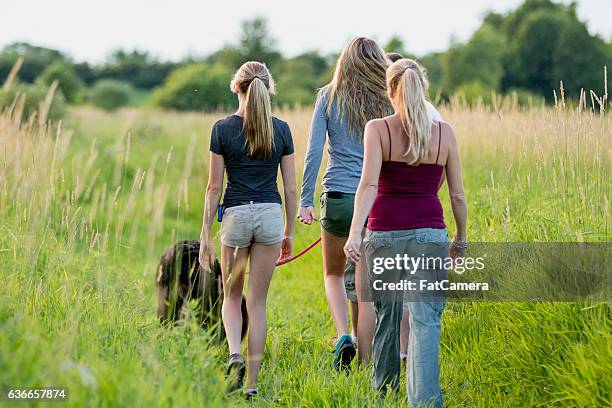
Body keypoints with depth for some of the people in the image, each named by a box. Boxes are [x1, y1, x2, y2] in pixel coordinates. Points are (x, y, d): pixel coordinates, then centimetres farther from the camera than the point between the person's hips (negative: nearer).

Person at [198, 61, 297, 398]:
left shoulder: (223, 128, -4)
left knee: (231, 297, 17)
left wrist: (205, 233, 3)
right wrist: (289, 232, 15)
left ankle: (235, 355, -8)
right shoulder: (281, 129, 2)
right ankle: (251, 382, 8)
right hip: (271, 215, 2)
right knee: (258, 302, 9)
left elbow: (214, 187, -3)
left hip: (236, 215, -1)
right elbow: (291, 188, 4)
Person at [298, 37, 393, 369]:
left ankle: (344, 336, -4)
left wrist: (306, 200, -2)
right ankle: (363, 364, 10)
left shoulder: (329, 96, 1)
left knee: (334, 274, 19)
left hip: (338, 198, -1)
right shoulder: (388, 102, 2)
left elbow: (314, 151, -5)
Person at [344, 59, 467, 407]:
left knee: (386, 316, 17)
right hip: (429, 234, 0)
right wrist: (461, 239, 18)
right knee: (425, 319, -4)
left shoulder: (377, 129, -3)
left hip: (384, 233, 0)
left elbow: (369, 183, -16)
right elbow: (458, 195, 5)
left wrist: (355, 232, -23)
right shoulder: (444, 133, 2)